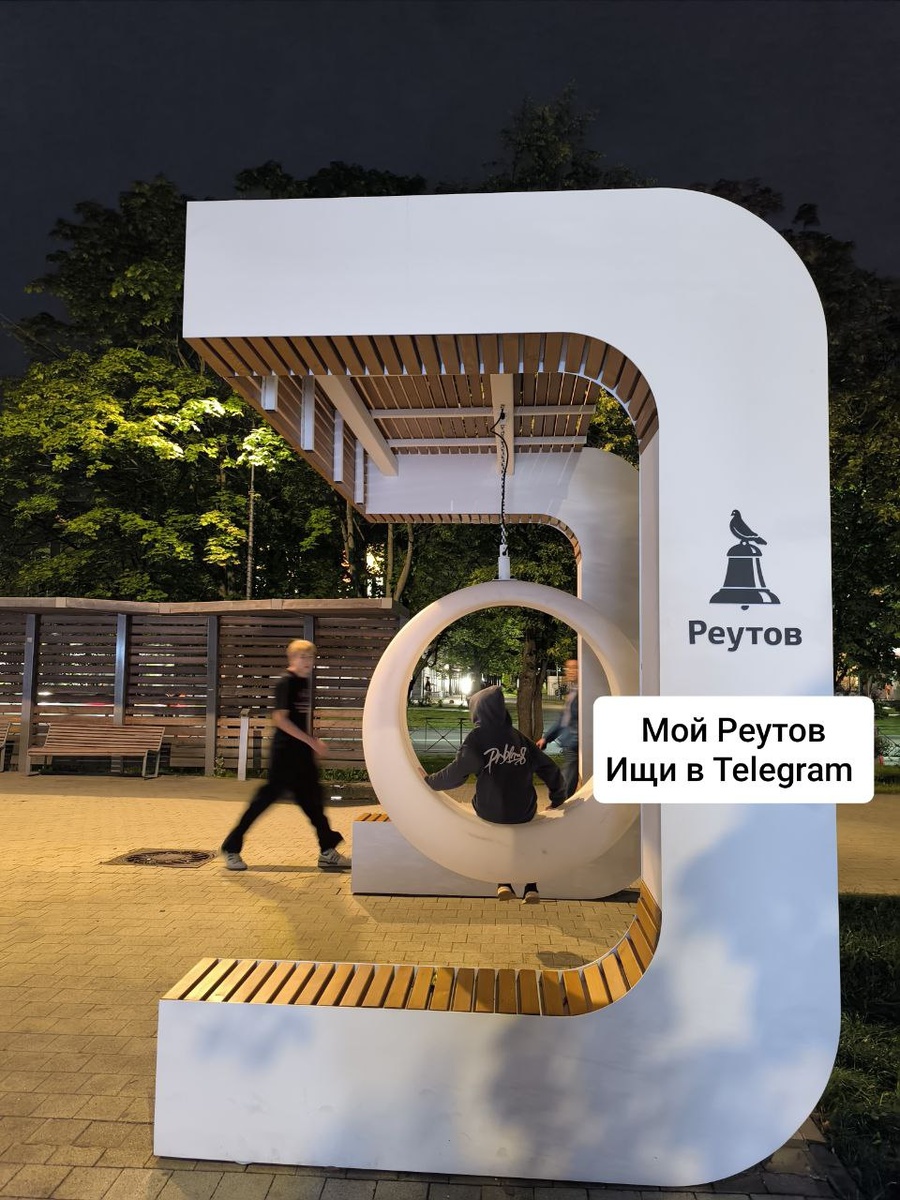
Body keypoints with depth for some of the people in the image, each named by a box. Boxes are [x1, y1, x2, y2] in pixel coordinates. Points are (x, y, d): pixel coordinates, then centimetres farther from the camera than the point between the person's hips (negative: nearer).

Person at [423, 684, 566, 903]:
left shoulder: (478, 737, -8)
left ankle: (504, 883, 14)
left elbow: (457, 772, -16)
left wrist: (429, 781, -1)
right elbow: (548, 768, 8)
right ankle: (531, 888, 19)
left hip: (490, 813, -3)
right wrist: (558, 798, 21)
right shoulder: (518, 736, 6)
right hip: (524, 813, 3)